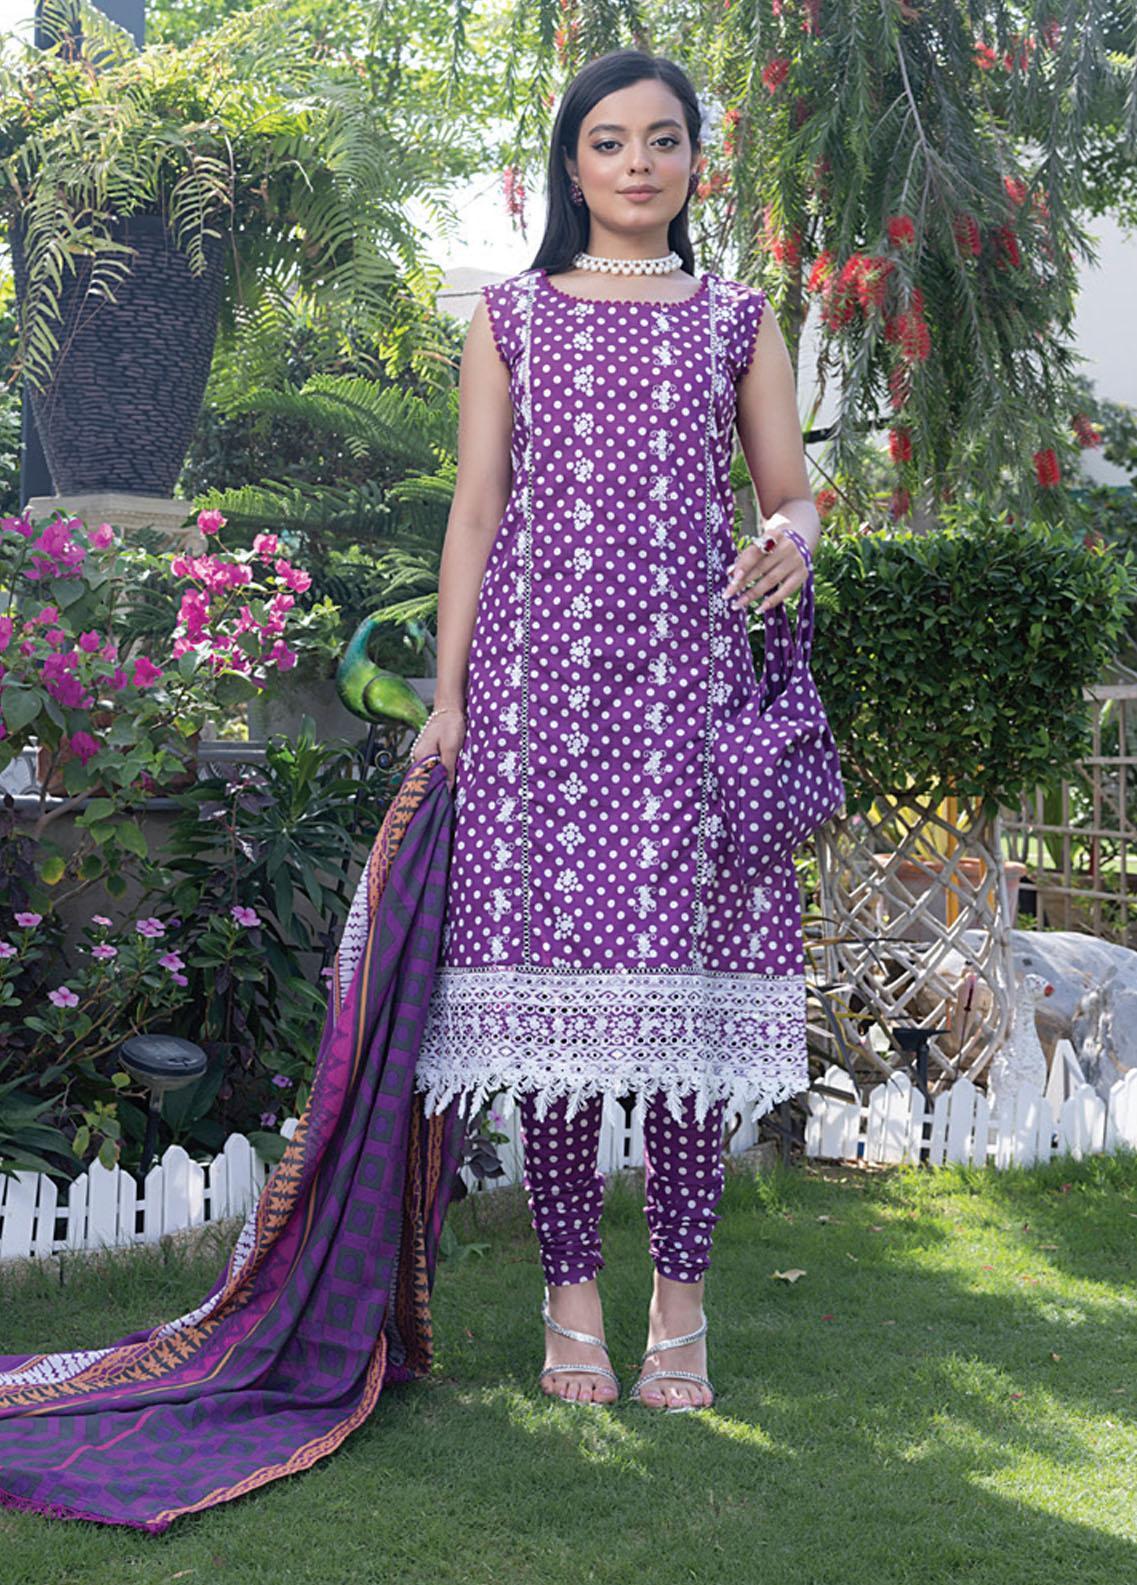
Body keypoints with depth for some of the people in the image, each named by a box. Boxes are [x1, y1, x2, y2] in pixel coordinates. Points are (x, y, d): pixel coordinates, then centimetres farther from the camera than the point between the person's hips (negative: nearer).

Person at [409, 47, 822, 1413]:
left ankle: (680, 1300, 5)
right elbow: (476, 512, 9)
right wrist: (449, 693, 1)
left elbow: (792, 496, 13)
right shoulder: (512, 316, 13)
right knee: (555, 973, -3)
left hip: (684, 680, 0)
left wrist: (791, 540, -12)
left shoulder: (736, 320, 15)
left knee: (683, 972, -4)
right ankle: (571, 1297, 7)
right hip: (538, 677, 0)